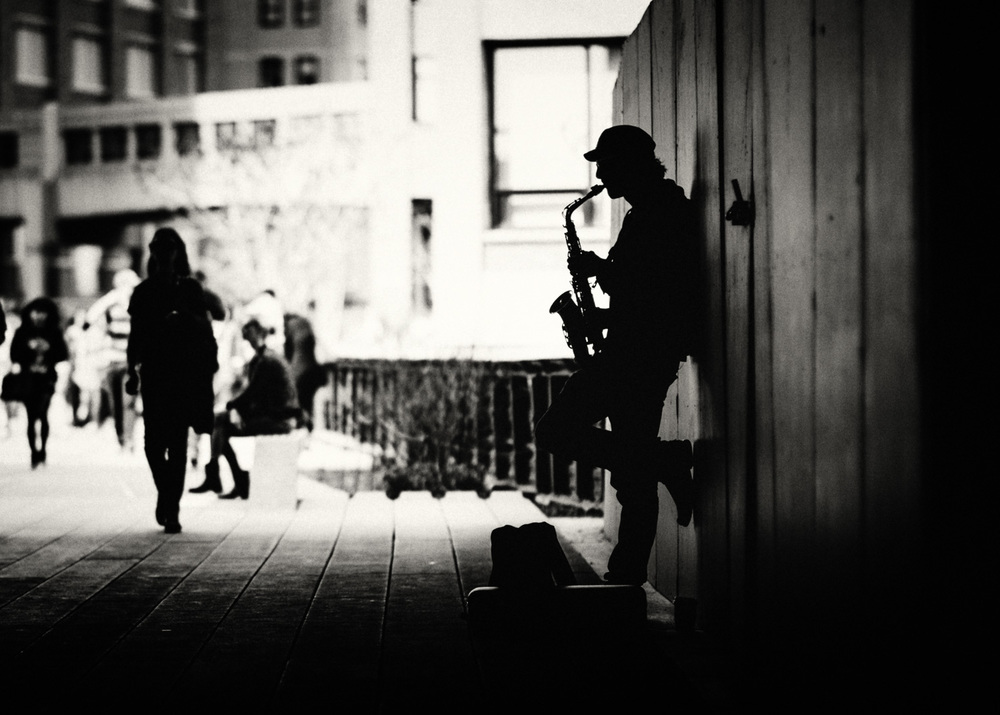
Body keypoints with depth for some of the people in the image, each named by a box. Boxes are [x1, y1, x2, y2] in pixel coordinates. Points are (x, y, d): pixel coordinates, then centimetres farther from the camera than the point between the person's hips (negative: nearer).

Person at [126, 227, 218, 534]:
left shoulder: (190, 288, 6)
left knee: (178, 442, -3)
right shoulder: (143, 291, 9)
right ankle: (166, 493, 22)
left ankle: (171, 508, -1)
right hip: (154, 372, 1)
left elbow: (205, 330, 5)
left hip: (186, 372, -1)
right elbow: (136, 335, 10)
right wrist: (133, 370, 3)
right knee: (154, 440, -4)